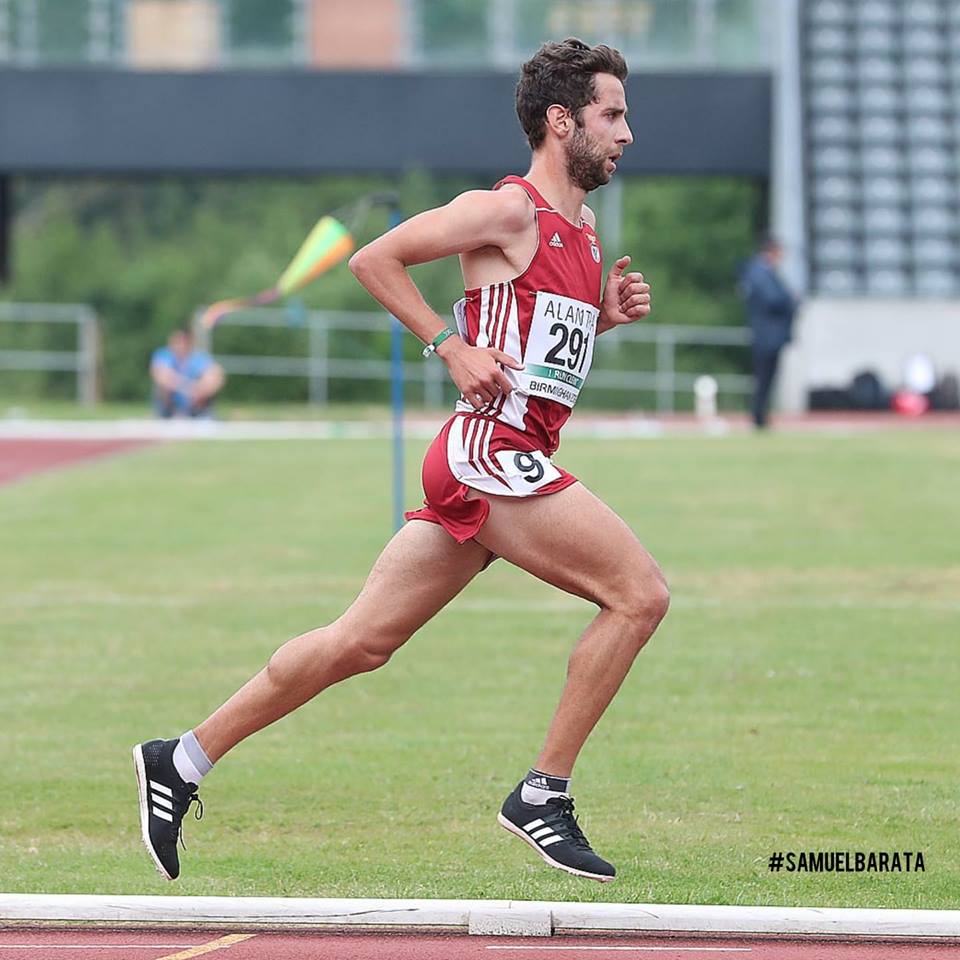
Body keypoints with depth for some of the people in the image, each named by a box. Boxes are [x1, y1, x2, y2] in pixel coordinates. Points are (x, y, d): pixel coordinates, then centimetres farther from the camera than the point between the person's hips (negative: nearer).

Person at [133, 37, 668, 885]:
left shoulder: (583, 229, 18)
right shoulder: (508, 211, -9)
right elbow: (374, 258, -9)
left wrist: (612, 310, 12)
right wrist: (452, 347, -13)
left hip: (509, 465, 9)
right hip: (491, 449, -9)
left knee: (361, 642, 10)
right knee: (640, 594, -14)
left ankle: (183, 760, 16)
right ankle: (544, 797, -9)